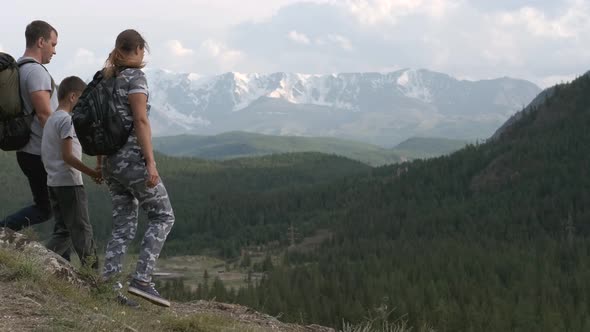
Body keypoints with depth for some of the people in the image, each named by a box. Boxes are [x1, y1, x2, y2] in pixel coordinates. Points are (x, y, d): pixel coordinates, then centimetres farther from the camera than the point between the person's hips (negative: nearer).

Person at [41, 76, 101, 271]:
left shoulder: (51, 120, 16)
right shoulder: (66, 120, -13)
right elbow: (68, 156, -20)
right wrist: (92, 173, -15)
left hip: (53, 182, 9)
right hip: (69, 183, -9)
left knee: (63, 232, 11)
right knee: (82, 231, -3)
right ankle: (92, 271, 2)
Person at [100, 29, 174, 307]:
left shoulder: (106, 79, 14)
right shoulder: (135, 76, -9)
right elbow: (141, 121, -17)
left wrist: (100, 162, 22)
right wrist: (151, 162, -18)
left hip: (111, 160, 8)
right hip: (132, 157, -8)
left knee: (123, 224, 11)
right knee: (162, 216, 1)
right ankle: (141, 279, -10)